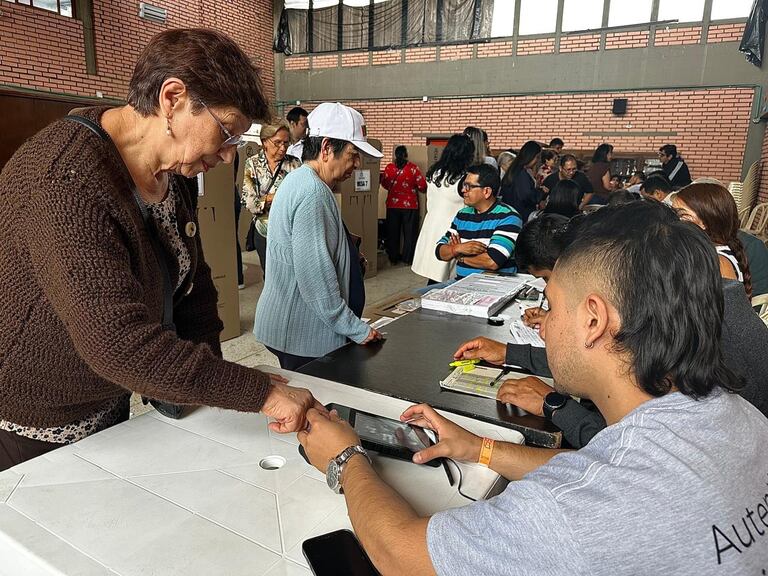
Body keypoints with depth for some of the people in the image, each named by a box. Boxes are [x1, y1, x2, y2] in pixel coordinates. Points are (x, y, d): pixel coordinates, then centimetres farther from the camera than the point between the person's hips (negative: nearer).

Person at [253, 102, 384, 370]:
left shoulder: (298, 180, 13)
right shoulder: (313, 192, -21)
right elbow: (314, 276, -25)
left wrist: (348, 254, 15)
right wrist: (357, 330, -18)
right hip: (303, 336, -10)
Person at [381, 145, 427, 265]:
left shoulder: (389, 167, -6)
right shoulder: (413, 168, -11)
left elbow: (384, 184, 6)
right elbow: (422, 186, -10)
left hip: (393, 205, 2)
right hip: (410, 205, -2)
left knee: (393, 232, 13)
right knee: (409, 232, 10)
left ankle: (393, 257, 19)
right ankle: (408, 258, 14)